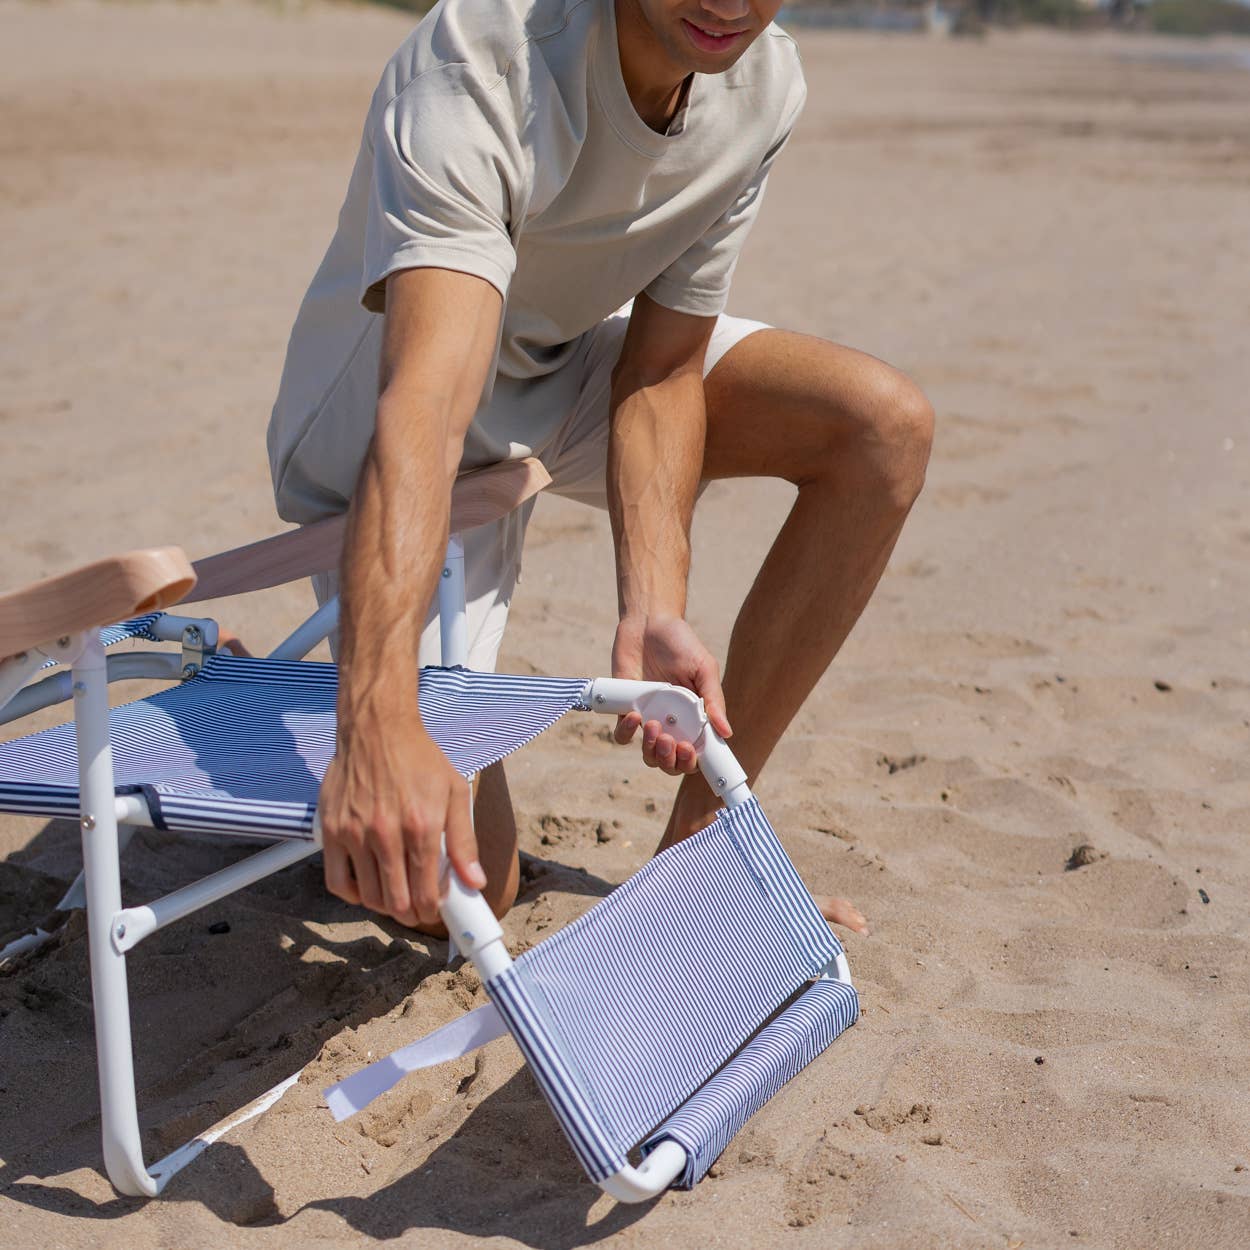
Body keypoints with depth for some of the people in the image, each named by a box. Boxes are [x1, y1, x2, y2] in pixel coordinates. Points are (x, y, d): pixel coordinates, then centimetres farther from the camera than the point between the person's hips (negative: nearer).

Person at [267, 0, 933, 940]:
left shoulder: (766, 85, -16)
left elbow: (659, 375, -13)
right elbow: (423, 409, -49)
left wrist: (653, 614, -28)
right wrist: (379, 722, -61)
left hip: (570, 370, 6)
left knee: (886, 428, -16)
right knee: (448, 888, -13)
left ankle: (699, 839, -6)